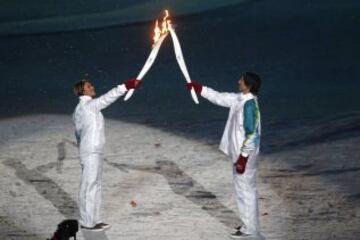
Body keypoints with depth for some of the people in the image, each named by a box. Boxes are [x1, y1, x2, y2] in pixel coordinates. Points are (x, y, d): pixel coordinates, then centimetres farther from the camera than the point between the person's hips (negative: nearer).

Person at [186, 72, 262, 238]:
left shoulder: (249, 105, -24)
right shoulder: (239, 99, 4)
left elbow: (252, 135, -24)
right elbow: (218, 97, 19)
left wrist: (242, 159, -22)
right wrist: (198, 87, 18)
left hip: (244, 155, -9)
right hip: (238, 153, 9)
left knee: (245, 190, 1)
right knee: (245, 189, 17)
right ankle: (249, 224, 28)